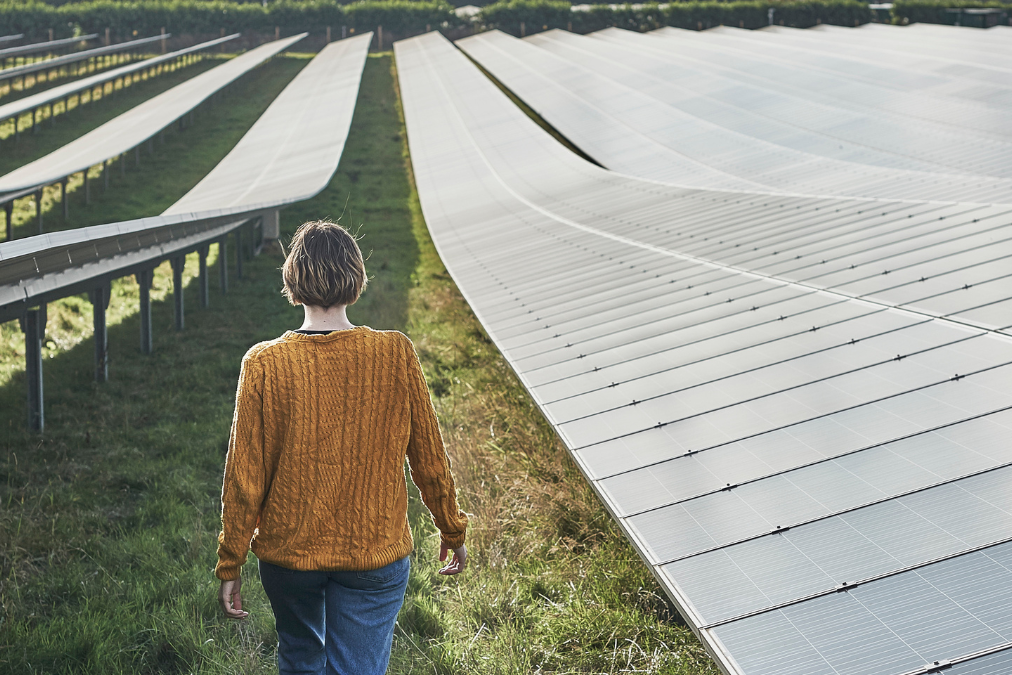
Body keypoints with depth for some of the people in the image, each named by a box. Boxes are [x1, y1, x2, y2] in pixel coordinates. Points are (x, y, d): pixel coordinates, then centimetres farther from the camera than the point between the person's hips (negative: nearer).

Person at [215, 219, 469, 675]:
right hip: (375, 553, -1)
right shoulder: (395, 355, -13)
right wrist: (452, 531, 12)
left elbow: (245, 477, -9)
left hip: (287, 553, 1)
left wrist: (229, 565, 3)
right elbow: (429, 459, -4)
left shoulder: (264, 364, -13)